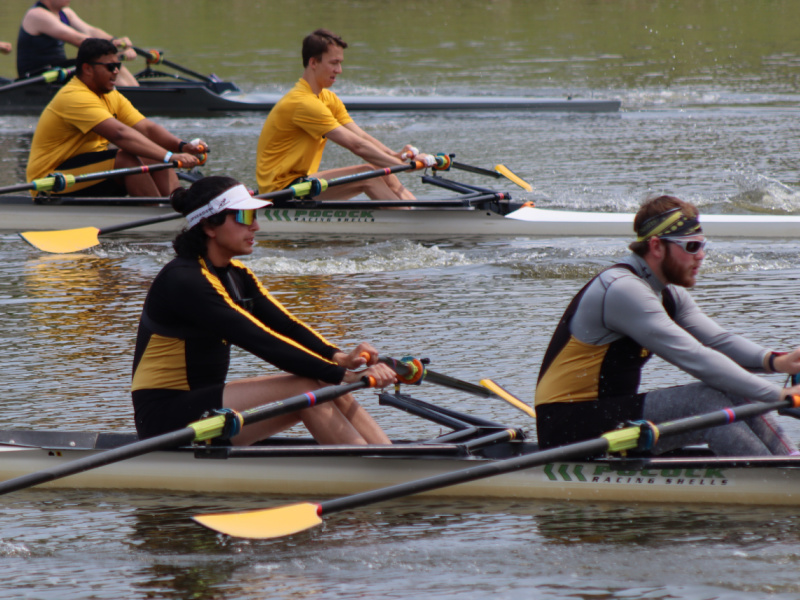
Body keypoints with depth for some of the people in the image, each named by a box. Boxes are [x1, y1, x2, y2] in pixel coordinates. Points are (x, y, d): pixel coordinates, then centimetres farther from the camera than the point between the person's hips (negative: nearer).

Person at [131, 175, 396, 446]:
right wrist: (341, 374, -27)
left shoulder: (237, 277, 11)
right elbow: (261, 342, -25)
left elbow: (286, 326, 0)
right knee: (303, 389, -21)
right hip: (167, 419, -9)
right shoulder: (184, 281, -19)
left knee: (328, 390, -5)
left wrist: (339, 358, -20)